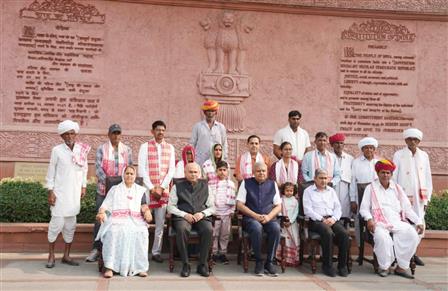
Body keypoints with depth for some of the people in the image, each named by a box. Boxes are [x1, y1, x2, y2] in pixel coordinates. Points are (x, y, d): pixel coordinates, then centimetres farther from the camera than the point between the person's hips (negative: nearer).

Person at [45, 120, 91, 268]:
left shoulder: (82, 150, 3)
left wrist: (83, 186, 9)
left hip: (75, 193, 3)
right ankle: (51, 256, 12)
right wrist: (50, 192, -6)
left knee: (71, 224, 8)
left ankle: (66, 255, 19)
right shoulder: (57, 150, -6)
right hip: (59, 193, -3)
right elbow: (51, 172, -3)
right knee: (57, 222, -3)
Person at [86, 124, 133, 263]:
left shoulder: (127, 150, 9)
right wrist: (107, 182, -19)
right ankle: (96, 248, 9)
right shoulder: (102, 149, 2)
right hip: (103, 190, -1)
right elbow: (98, 168, -6)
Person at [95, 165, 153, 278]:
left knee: (141, 233, -33)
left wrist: (147, 212, -12)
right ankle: (109, 266, -36)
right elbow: (106, 205, 11)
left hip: (135, 220, 0)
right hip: (117, 219, 0)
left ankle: (140, 266, -29)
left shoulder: (140, 190, 25)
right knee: (113, 231, -35)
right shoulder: (115, 189, 24)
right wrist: (101, 212, -10)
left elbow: (144, 206, 11)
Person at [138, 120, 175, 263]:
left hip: (164, 190, 3)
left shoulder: (170, 148, 10)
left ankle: (156, 252, 12)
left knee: (160, 223, 4)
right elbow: (142, 169, -4)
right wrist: (151, 188, -10)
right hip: (147, 189, -2)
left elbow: (171, 170, 5)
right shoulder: (145, 146, 2)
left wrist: (161, 187, -6)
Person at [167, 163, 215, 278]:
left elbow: (212, 207, 15)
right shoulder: (177, 186, 13)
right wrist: (184, 214, -10)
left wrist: (202, 213, -6)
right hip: (182, 217, -1)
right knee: (182, 229, -35)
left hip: (201, 217, 1)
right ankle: (185, 265, -21)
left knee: (208, 230, -31)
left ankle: (202, 265, -18)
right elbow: (171, 207, 7)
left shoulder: (205, 186, 17)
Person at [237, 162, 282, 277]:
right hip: (251, 218, -2)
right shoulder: (246, 183, 7)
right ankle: (258, 262, -19)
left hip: (269, 218, 2)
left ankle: (269, 262, -18)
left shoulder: (272, 184, 14)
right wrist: (255, 215, -12)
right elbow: (239, 205, 1)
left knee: (276, 228, -31)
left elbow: (278, 206, 11)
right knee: (257, 228, -35)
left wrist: (269, 216, -9)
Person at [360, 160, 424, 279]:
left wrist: (419, 222, 4)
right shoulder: (371, 188, 11)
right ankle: (385, 267, -13)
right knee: (382, 237, -35)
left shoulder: (397, 188, 20)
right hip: (379, 223, -3)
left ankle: (401, 267, -13)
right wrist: (369, 219, -15)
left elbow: (407, 208, 17)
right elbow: (364, 208, 5)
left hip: (397, 222, 3)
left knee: (412, 235, -24)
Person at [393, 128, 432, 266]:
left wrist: (427, 198, 6)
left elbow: (428, 178, 11)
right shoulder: (399, 155, 1)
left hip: (419, 197, 3)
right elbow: (393, 177, 0)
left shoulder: (424, 156, 11)